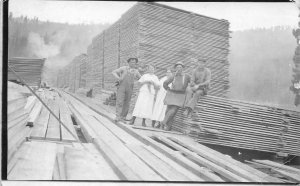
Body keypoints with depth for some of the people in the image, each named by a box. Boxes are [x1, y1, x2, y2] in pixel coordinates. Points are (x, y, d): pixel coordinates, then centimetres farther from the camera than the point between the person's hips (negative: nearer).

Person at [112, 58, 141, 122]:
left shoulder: (136, 71, 11)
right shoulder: (123, 68, 3)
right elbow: (114, 72, 2)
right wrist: (118, 78, -16)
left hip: (129, 89, 3)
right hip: (121, 87, -3)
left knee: (126, 104, 3)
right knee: (119, 102, -13)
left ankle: (123, 117, 11)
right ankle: (118, 117, -18)